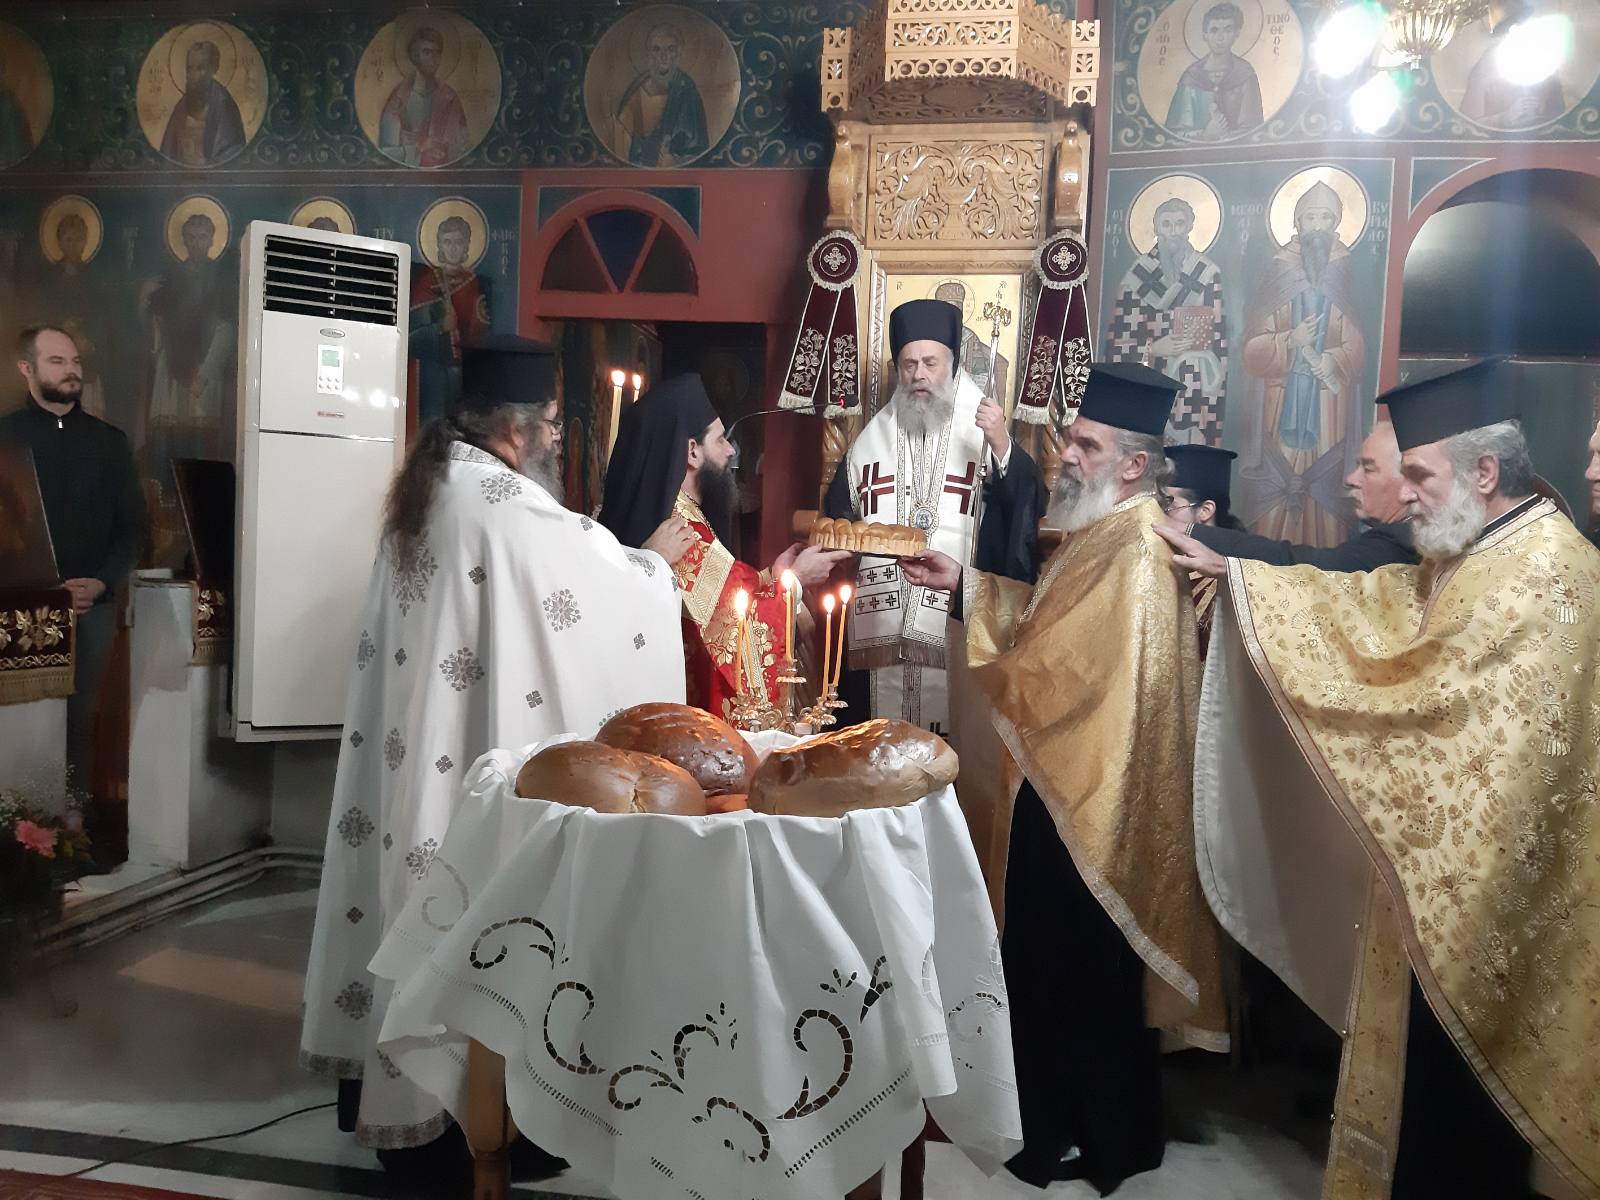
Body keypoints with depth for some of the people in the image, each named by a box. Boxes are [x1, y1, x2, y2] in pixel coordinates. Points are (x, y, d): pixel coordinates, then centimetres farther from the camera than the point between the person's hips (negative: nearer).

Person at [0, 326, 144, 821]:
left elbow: (132, 526, 8)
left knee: (80, 714, 4)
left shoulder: (108, 441, 10)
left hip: (92, 605, 1)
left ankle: (74, 811, 12)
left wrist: (102, 583, -8)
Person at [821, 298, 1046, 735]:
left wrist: (1002, 444, -25)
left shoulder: (982, 434, 1)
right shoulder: (870, 441, 14)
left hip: (956, 627, -3)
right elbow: (836, 517, 22)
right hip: (877, 630, 3)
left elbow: (1031, 507, -12)